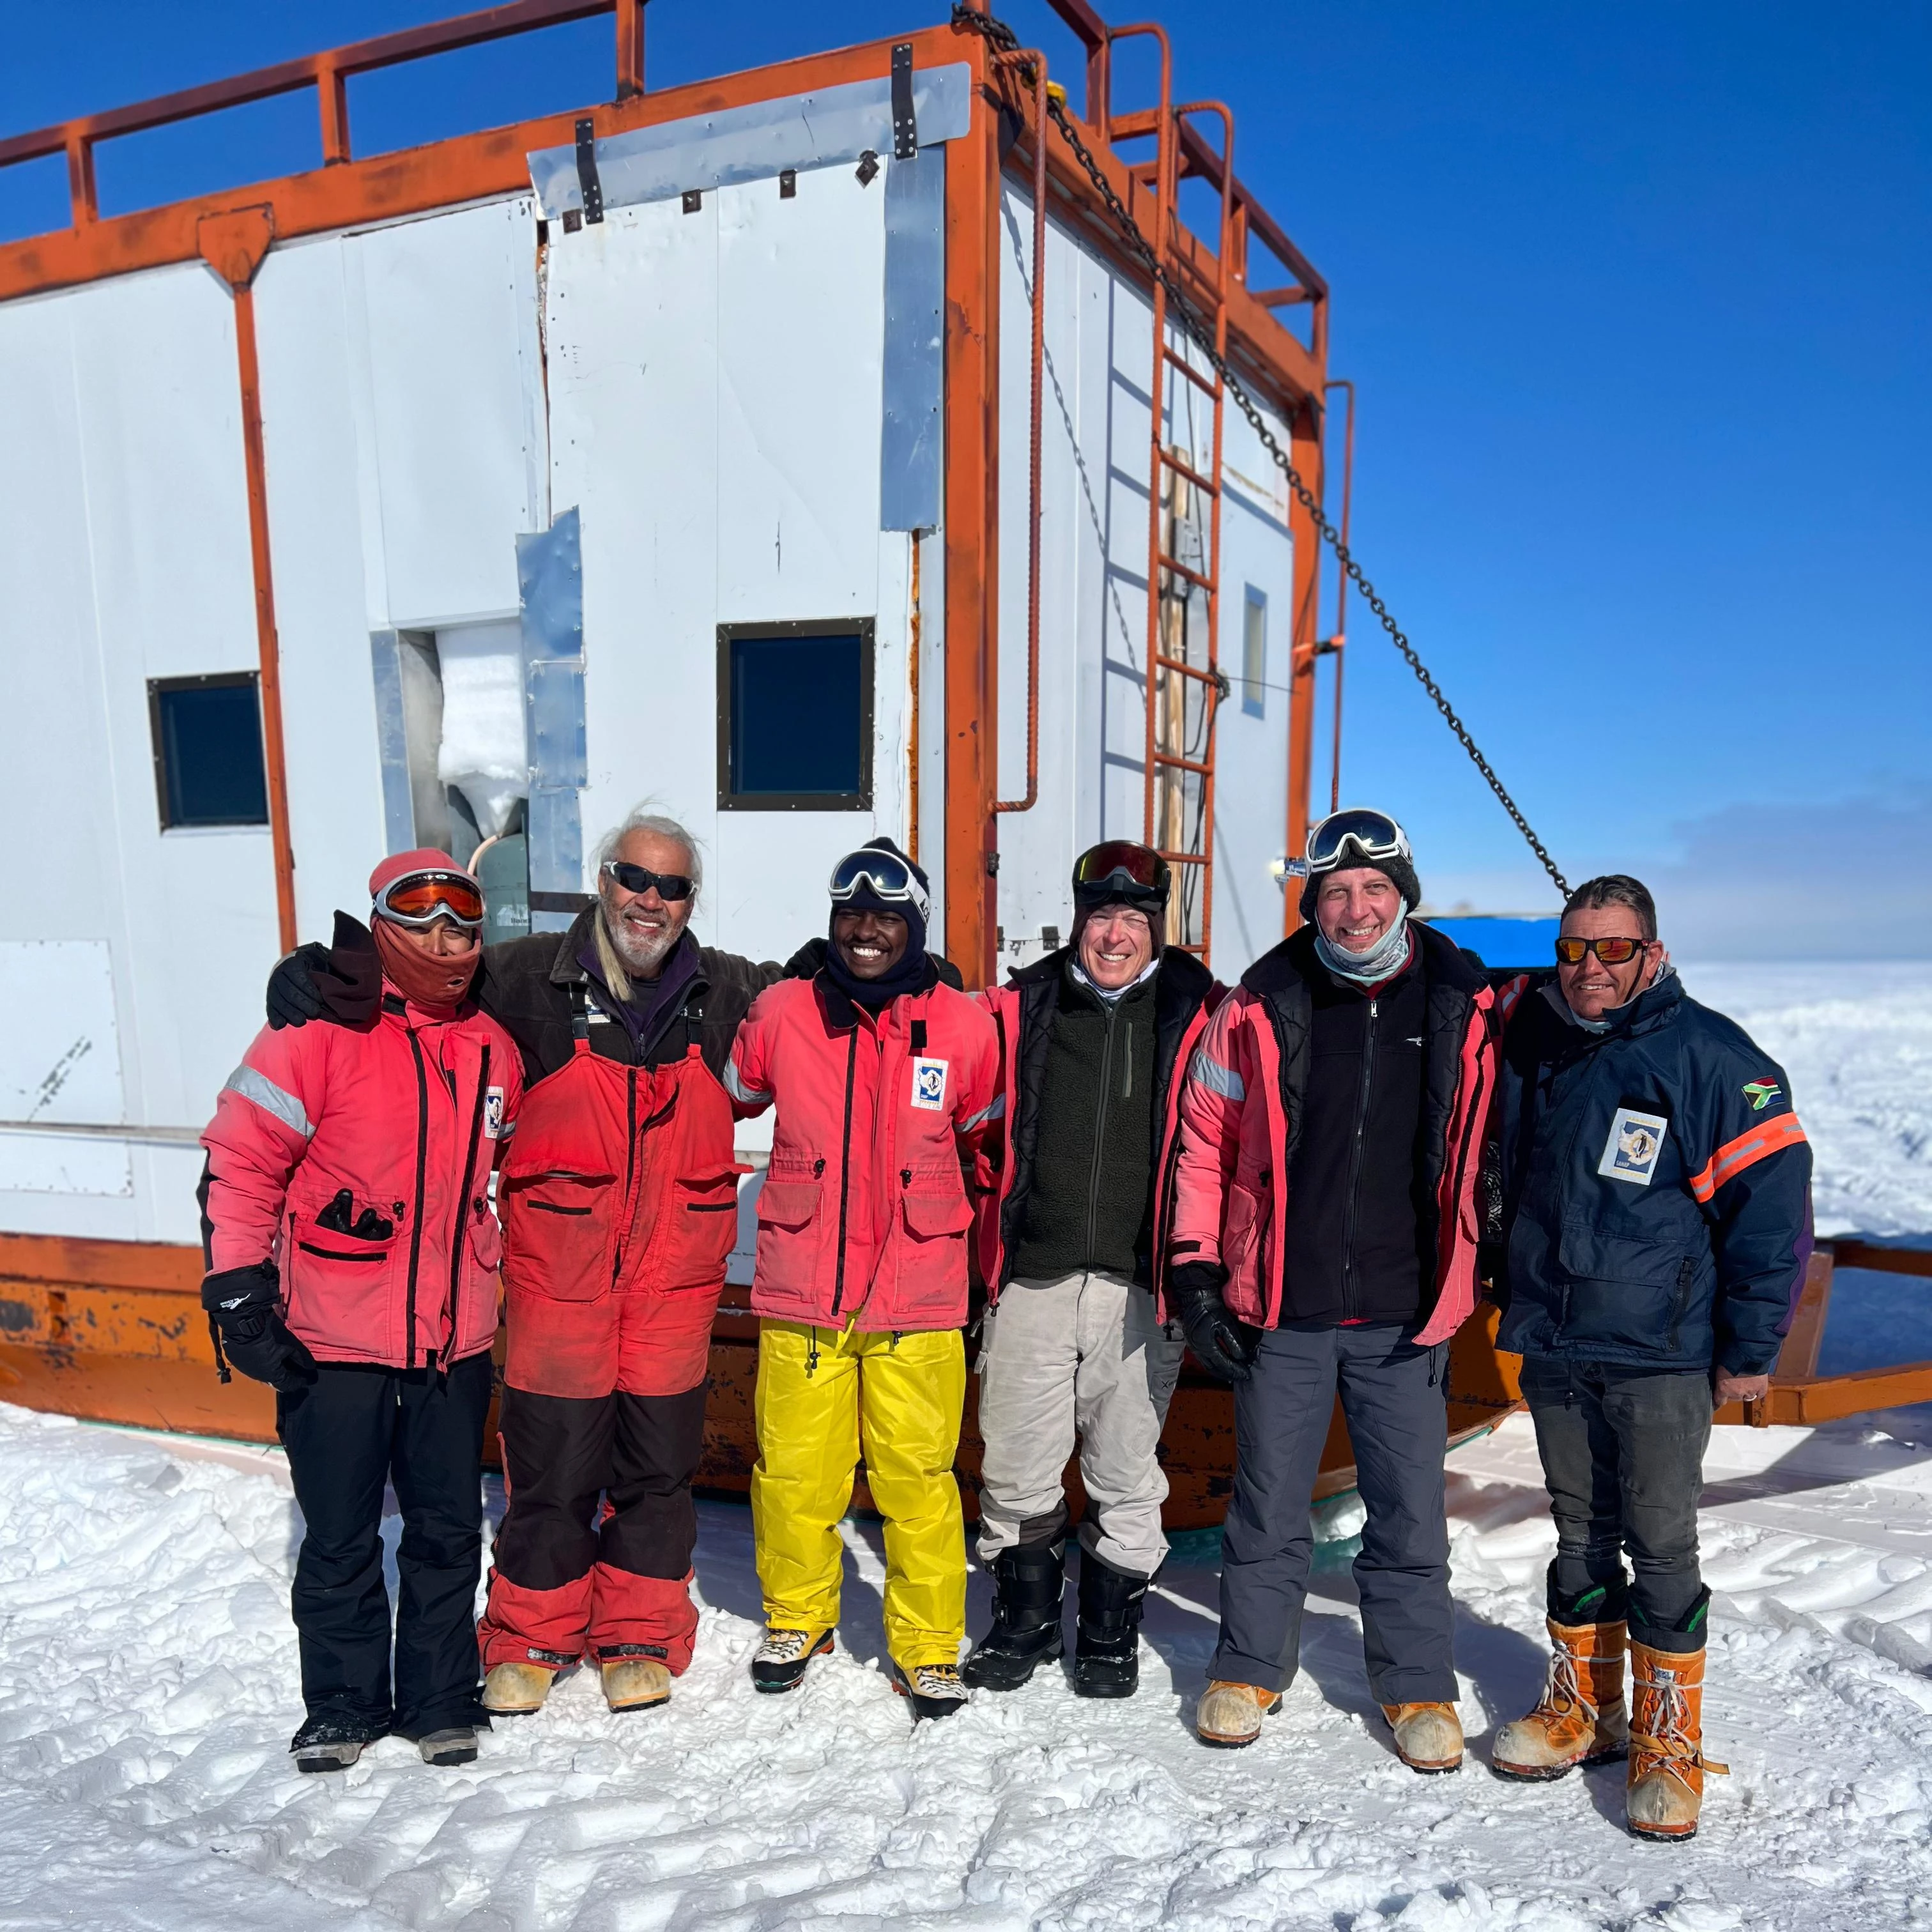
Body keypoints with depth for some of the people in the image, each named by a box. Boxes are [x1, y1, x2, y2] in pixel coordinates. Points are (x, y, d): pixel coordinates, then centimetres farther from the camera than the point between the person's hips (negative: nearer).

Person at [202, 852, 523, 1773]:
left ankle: (440, 1699, 30)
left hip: (454, 1344, 4)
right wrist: (240, 1296, -10)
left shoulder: (494, 1049, 6)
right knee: (340, 1538, 10)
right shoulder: (321, 1030, -11)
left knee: (449, 1530, 13)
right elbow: (238, 1160, -9)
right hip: (333, 1342, -4)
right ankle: (344, 1704, 30)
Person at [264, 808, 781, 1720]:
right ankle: (531, 1636, 31)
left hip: (674, 1282, 2)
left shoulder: (727, 990, 2)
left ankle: (641, 1636, 32)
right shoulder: (527, 979, -5)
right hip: (558, 1276, -2)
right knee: (551, 1463, 9)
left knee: (658, 1465, 13)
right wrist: (313, 982, -14)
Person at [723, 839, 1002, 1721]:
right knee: (795, 1473, 9)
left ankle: (928, 1646, 22)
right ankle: (796, 1617, 34)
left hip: (918, 1302, -1)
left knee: (917, 1477, 2)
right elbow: (723, 1106, 15)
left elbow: (984, 1142, 13)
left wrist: (976, 1247, 17)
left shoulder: (965, 1026, -3)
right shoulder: (780, 1012, -2)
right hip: (799, 1294, 1)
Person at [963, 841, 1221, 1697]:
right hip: (1031, 1277, 1)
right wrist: (984, 1253, 8)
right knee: (1016, 1471, 10)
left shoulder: (1196, 1013, 0)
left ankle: (1110, 1633, 31)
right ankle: (1025, 1619, 32)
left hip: (1140, 1282, -1)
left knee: (1126, 1473, 11)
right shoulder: (1021, 1007, 3)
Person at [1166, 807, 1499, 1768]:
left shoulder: (1465, 1005, -1)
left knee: (1410, 1515, 10)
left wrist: (1479, 1265, 7)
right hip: (1282, 1308, 0)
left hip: (1406, 1315, 0)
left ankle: (1418, 1688, 29)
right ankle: (1248, 1669, 31)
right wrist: (1196, 1267, -1)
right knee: (1267, 1507, 12)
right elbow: (1204, 1139, 3)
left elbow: (1492, 1139, 12)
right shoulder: (1260, 1005, -3)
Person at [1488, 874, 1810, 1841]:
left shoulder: (1712, 1057, -10)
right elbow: (1497, 1171, 20)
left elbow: (1773, 1200, -8)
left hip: (1661, 1350, -4)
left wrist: (1750, 1346, -7)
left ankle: (1667, 1740, 19)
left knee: (1660, 1543, 3)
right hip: (1551, 1342, 4)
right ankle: (1580, 1707, 31)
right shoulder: (1524, 1036, 3)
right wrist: (1505, 1289, 15)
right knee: (1579, 1533, 16)